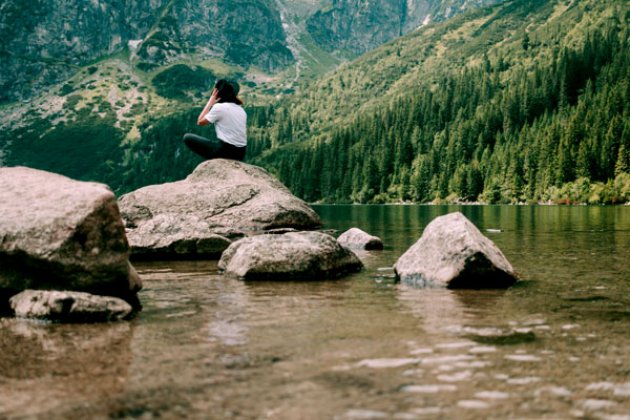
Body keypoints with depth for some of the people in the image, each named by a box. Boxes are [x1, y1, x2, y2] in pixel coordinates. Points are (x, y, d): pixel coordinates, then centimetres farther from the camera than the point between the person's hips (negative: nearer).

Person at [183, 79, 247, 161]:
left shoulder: (219, 107, -8)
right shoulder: (241, 110, 11)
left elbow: (200, 122, 2)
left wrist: (210, 102, 7)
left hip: (225, 150, -7)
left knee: (187, 137, 3)